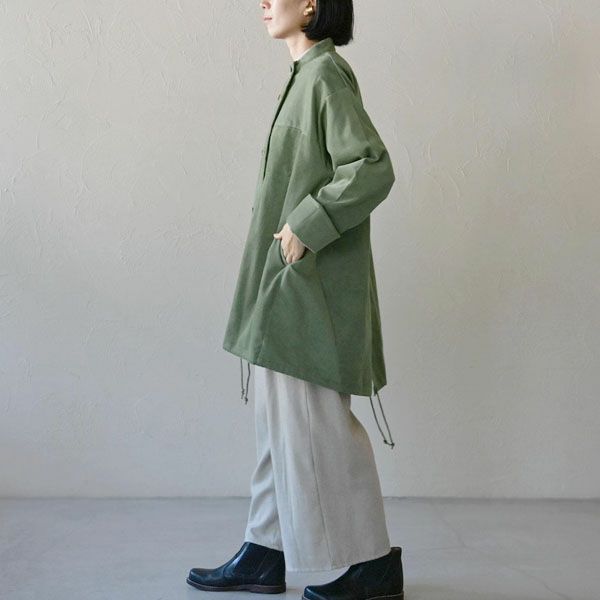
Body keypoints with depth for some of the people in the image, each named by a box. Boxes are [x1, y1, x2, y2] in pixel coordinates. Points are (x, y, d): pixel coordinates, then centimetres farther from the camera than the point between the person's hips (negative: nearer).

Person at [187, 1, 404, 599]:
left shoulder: (326, 74, -12)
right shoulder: (308, 75, 15)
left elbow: (373, 168, -22)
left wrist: (307, 225, -20)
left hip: (311, 285, -10)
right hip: (285, 285, 10)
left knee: (317, 421, -3)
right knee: (281, 416, 12)